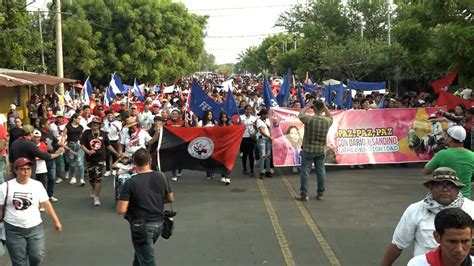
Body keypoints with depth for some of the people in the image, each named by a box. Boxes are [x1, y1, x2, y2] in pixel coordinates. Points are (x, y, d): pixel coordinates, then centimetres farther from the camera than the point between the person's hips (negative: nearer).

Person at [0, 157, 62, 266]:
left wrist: (56, 221, -2)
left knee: (37, 256, 1)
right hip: (14, 229, -1)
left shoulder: (37, 185, -2)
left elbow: (46, 204, 0)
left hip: (35, 228, 1)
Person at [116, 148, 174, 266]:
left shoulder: (130, 183, -18)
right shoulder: (161, 177, -3)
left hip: (142, 226, -6)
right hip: (159, 223, 6)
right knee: (141, 252, 28)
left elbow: (121, 210, -21)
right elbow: (171, 199, 9)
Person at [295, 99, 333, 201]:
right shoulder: (327, 121, -4)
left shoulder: (309, 119, -16)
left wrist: (308, 105, 12)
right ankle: (320, 194, 17)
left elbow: (300, 115, 6)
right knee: (321, 171, 10)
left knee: (305, 171, 2)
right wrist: (325, 106, 17)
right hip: (320, 150, 3)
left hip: (308, 150, -3)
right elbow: (330, 116, 22)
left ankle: (304, 194, 2)